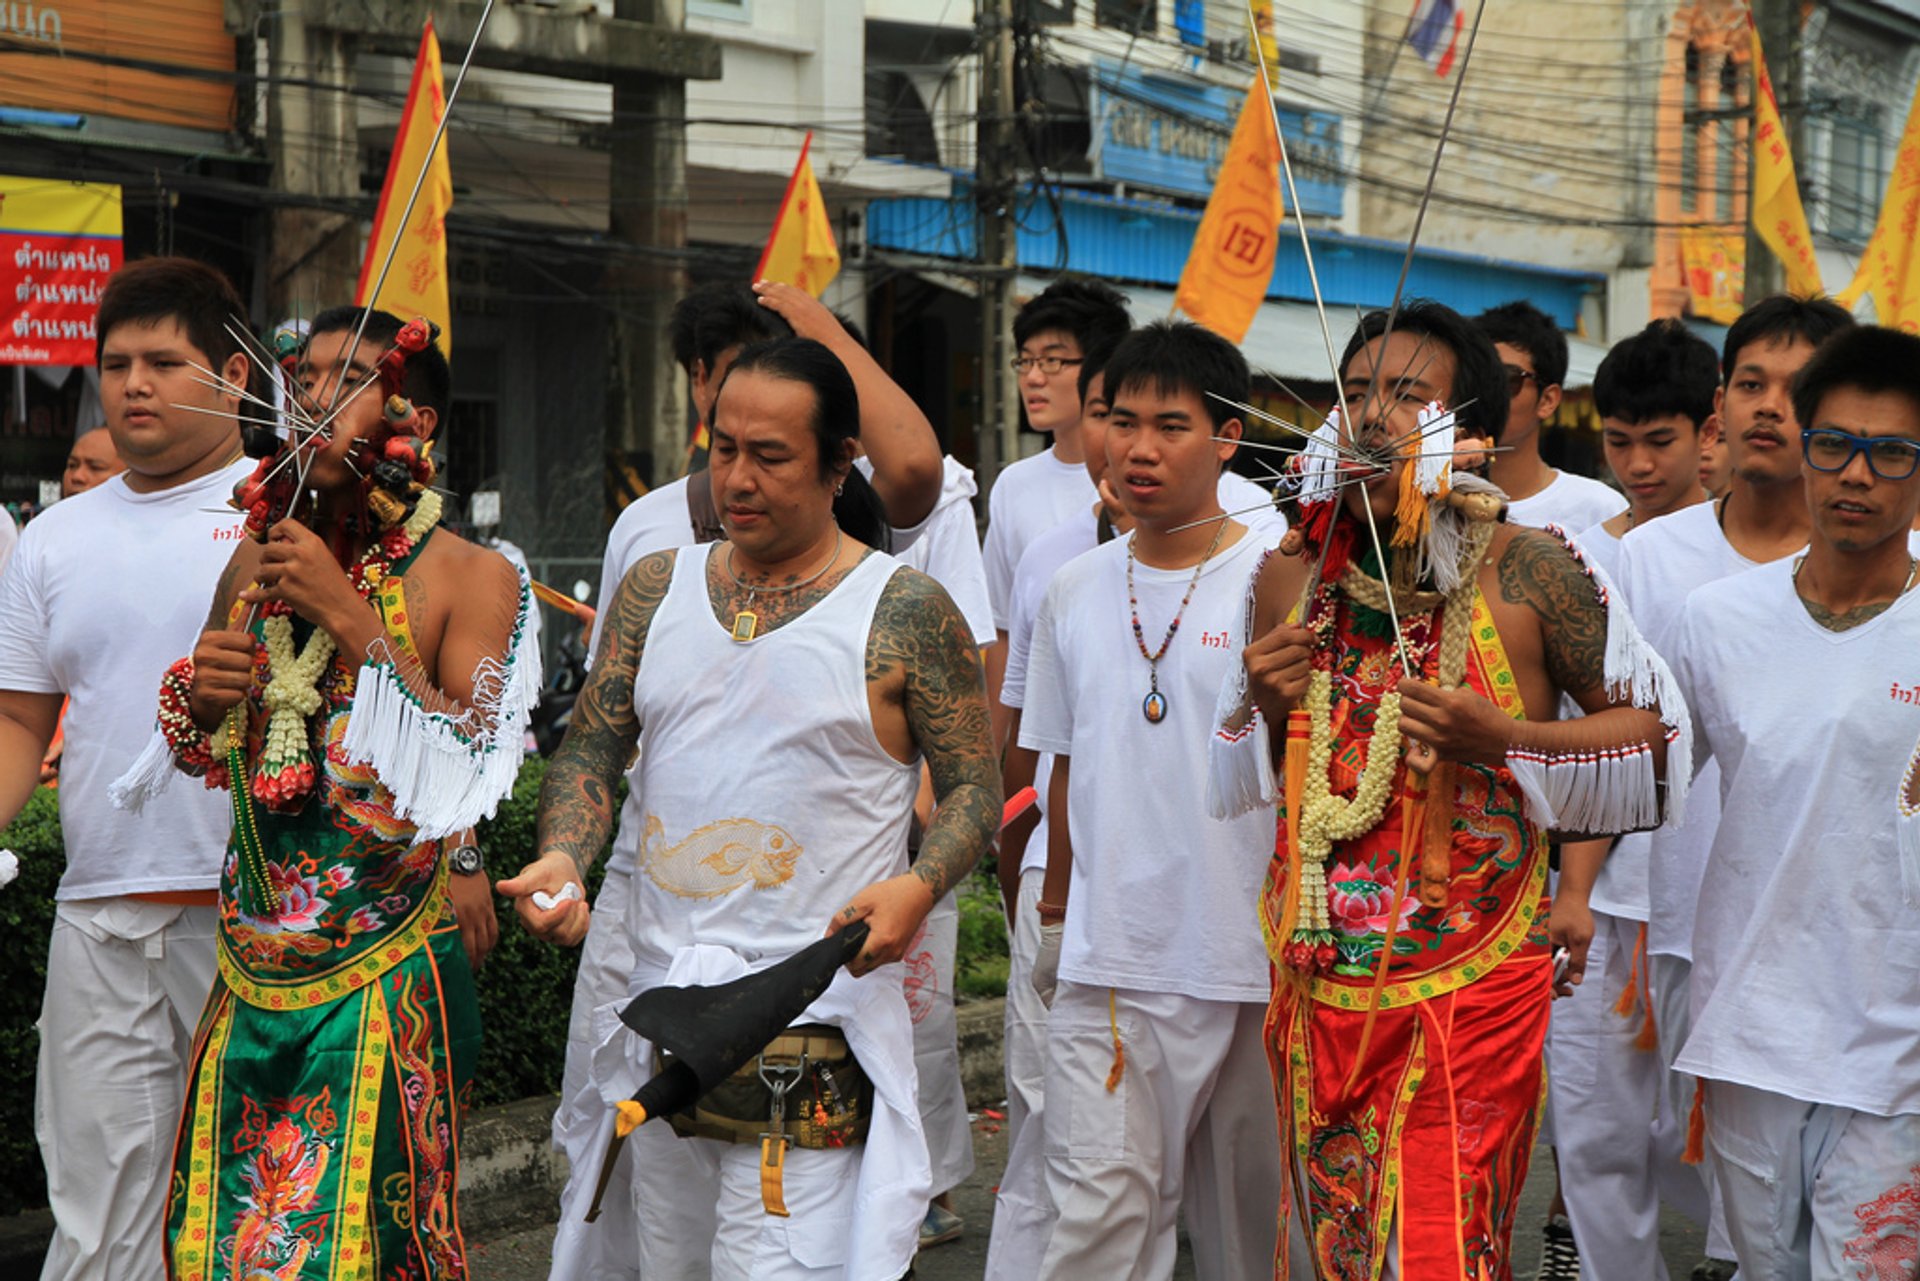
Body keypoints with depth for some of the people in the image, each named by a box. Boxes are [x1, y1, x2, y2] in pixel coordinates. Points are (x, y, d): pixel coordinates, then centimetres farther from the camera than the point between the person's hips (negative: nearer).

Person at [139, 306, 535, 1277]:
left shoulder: (470, 578, -7)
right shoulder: (255, 560, 8)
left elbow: (461, 784, -18)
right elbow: (190, 756, 19)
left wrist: (351, 620, -20)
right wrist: (195, 693, -5)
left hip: (385, 975, -5)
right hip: (250, 970, 5)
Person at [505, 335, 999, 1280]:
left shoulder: (905, 614, -3)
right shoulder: (656, 590, 10)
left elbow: (974, 790, -1)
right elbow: (592, 747, 12)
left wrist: (918, 886, -20)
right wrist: (563, 857, -7)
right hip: (659, 1001, 5)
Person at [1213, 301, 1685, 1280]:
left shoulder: (1529, 571, -8)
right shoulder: (1289, 575, 5)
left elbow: (1653, 725, -2)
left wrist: (1501, 740, -15)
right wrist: (1264, 708, -4)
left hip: (1470, 985, -4)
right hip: (1317, 978, 4)